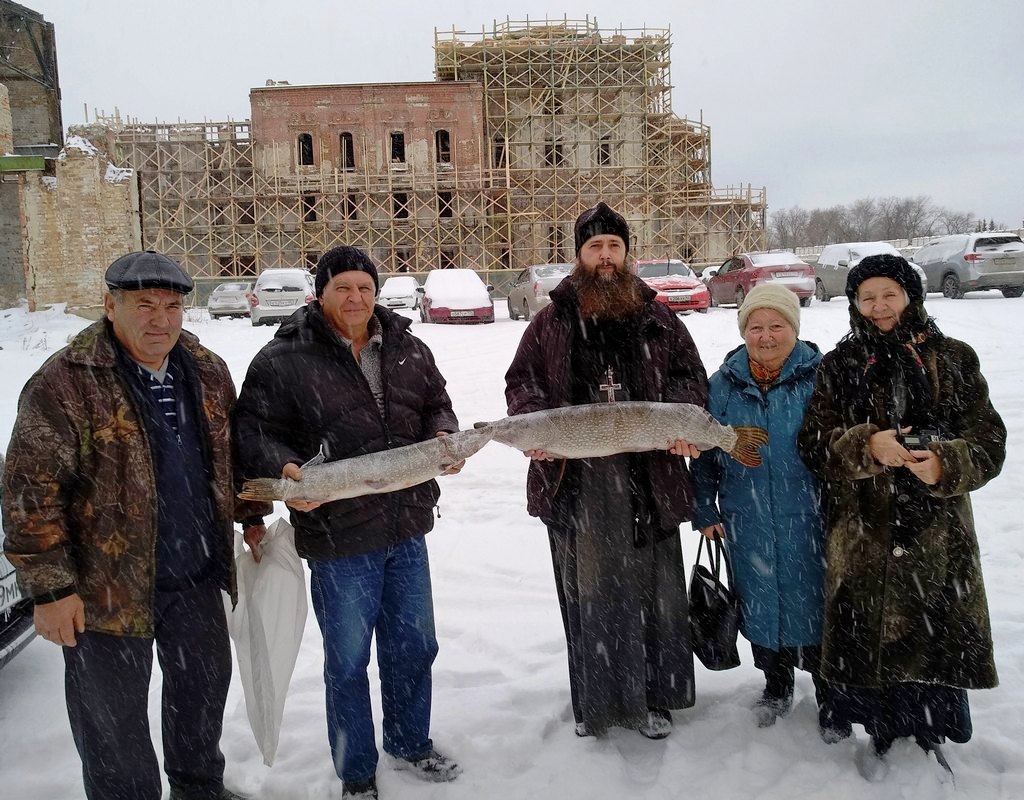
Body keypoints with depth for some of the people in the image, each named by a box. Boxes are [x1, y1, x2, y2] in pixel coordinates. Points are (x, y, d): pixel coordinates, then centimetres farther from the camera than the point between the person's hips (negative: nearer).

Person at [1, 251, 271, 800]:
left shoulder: (207, 372, 2)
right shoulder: (65, 382, -17)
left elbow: (232, 455, 16)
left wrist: (252, 518, 16)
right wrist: (49, 588, -17)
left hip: (197, 576, 6)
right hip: (108, 588, -6)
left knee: (205, 684, 22)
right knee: (113, 719, 11)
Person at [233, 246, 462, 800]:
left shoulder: (407, 349, 6)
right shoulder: (283, 360, -9)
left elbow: (436, 404, 16)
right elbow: (252, 431, -9)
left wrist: (444, 437, -5)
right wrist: (285, 468, -27)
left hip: (407, 529, 5)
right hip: (338, 536, -5)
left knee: (413, 646, 20)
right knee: (348, 661, 11)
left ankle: (411, 744, 45)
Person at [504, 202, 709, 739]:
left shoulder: (657, 318, 9)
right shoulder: (552, 322, 8)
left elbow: (689, 375, 12)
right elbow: (521, 381, 9)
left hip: (648, 476, 1)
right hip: (574, 479, 0)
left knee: (653, 590, 9)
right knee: (587, 594, 8)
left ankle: (653, 698, 27)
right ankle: (594, 703, 25)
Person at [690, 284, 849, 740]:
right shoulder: (723, 385, 2)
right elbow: (706, 453, 9)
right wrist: (705, 510, 7)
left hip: (810, 523, -3)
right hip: (748, 526, 3)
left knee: (815, 604, 6)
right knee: (759, 603, 15)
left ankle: (830, 698, 27)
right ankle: (776, 685, 38)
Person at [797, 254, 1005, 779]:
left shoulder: (953, 359, 4)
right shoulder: (838, 366, 4)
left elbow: (988, 439, 0)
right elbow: (814, 444, -1)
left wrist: (945, 464, -19)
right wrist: (866, 446, -19)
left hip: (938, 532, 0)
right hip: (862, 533, 0)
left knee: (938, 636, 8)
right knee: (869, 635, 7)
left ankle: (931, 736, 34)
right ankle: (879, 734, 31)